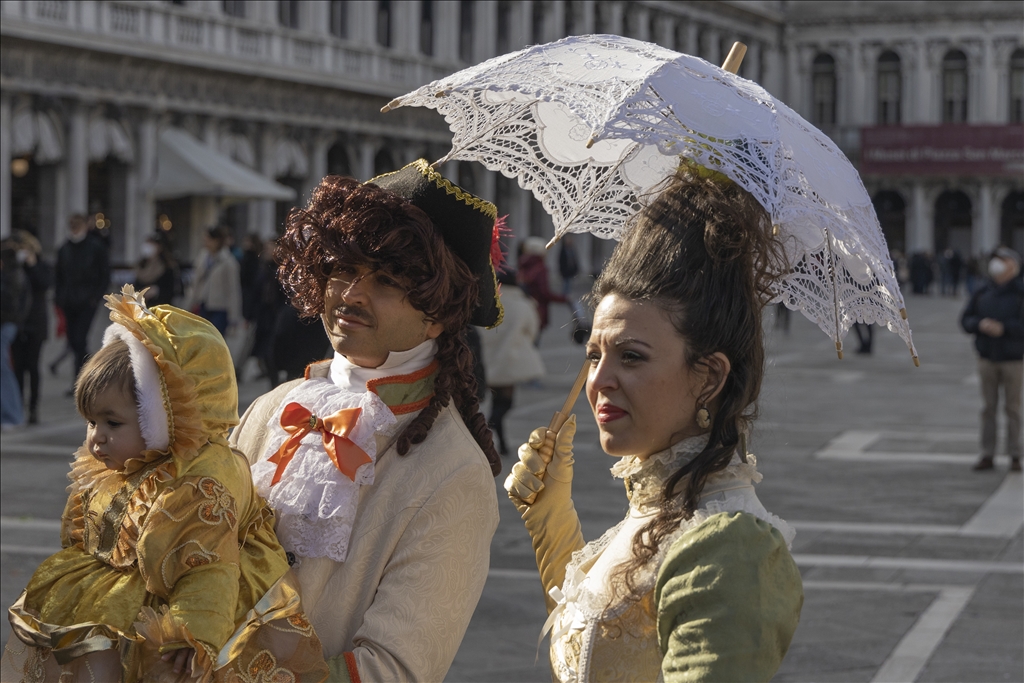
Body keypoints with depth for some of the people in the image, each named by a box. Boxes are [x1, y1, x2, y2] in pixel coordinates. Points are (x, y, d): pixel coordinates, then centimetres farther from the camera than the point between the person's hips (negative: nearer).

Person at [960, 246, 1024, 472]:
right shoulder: (982, 293, 6)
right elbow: (965, 320, 7)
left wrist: (1004, 328, -22)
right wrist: (980, 324, -12)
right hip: (987, 358, 4)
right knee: (988, 407, 6)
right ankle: (987, 455, 9)